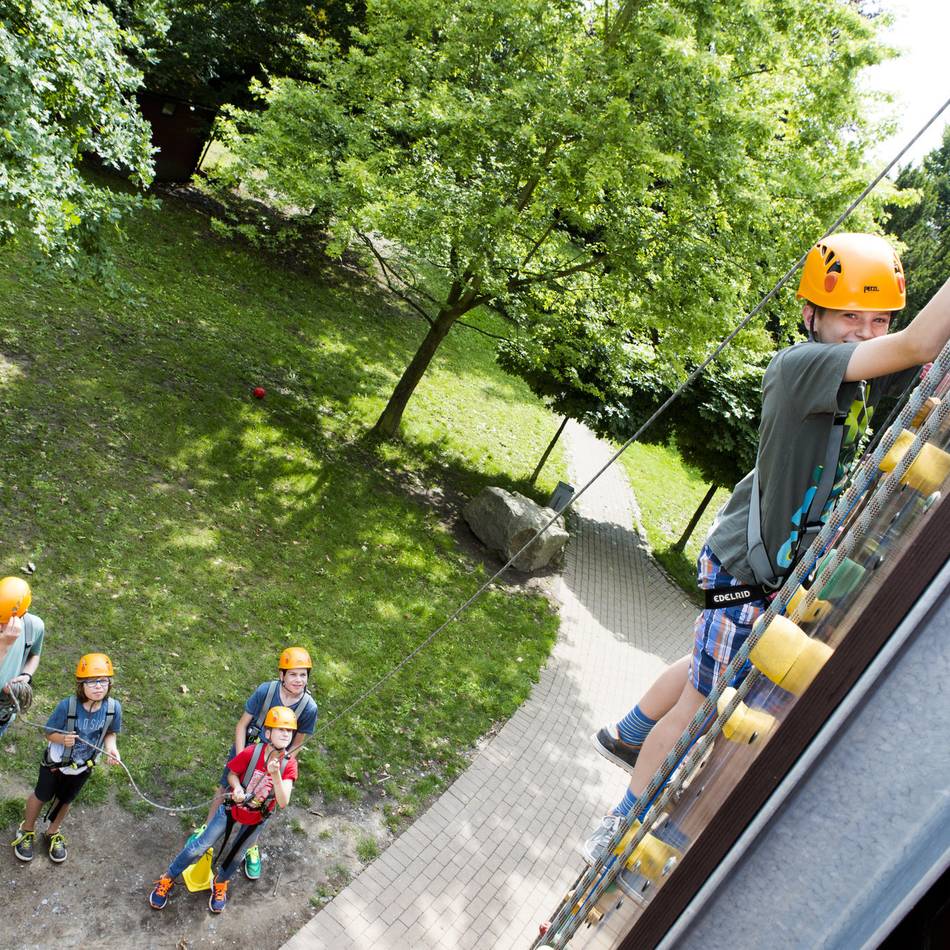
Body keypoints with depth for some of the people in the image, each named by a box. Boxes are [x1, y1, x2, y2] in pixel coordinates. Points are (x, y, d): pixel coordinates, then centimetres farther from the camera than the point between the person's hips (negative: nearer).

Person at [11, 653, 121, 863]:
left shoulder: (113, 707, -27)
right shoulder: (67, 706, -35)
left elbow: (110, 732, -8)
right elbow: (49, 733, -21)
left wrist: (111, 747, -27)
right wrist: (63, 738, -42)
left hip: (84, 767, 2)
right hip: (56, 762, -2)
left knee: (65, 800, 27)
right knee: (41, 796, 24)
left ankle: (53, 833, 56)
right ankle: (27, 830, 54)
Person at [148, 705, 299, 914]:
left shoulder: (289, 765, -25)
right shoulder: (251, 752, -29)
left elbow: (283, 802, -32)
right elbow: (232, 773, -11)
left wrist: (275, 775, -46)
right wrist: (237, 788, -32)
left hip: (255, 821, 2)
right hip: (231, 810, -2)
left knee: (236, 857, 23)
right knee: (199, 847, 8)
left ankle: (220, 883, 54)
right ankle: (168, 879, 34)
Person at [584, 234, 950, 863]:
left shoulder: (866, 372, 1)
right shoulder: (798, 365, -25)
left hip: (783, 565, 9)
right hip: (749, 567, -9)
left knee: (715, 667, 26)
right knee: (702, 706, 3)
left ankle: (628, 737, 49)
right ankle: (624, 830, 22)